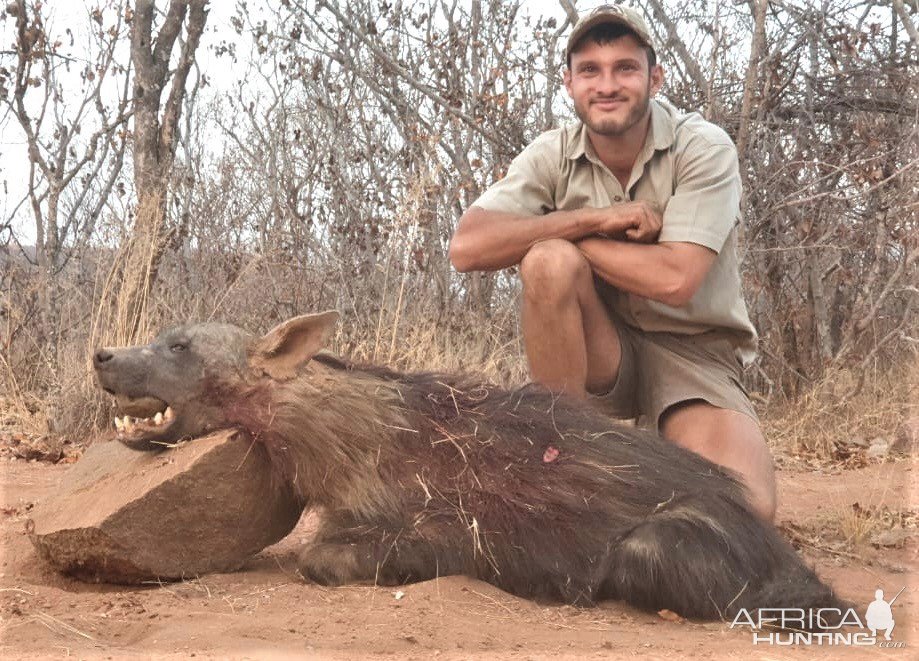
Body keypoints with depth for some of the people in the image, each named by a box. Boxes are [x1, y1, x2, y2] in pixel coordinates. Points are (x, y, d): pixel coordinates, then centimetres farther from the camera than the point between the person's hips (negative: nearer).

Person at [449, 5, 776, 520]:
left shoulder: (704, 148, -12)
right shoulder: (554, 155, -4)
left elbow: (673, 279, -25)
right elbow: (467, 247, -19)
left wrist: (565, 228, -16)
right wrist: (591, 219, -23)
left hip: (693, 354, -2)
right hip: (600, 353, 3)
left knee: (743, 511, -29)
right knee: (550, 260, -29)